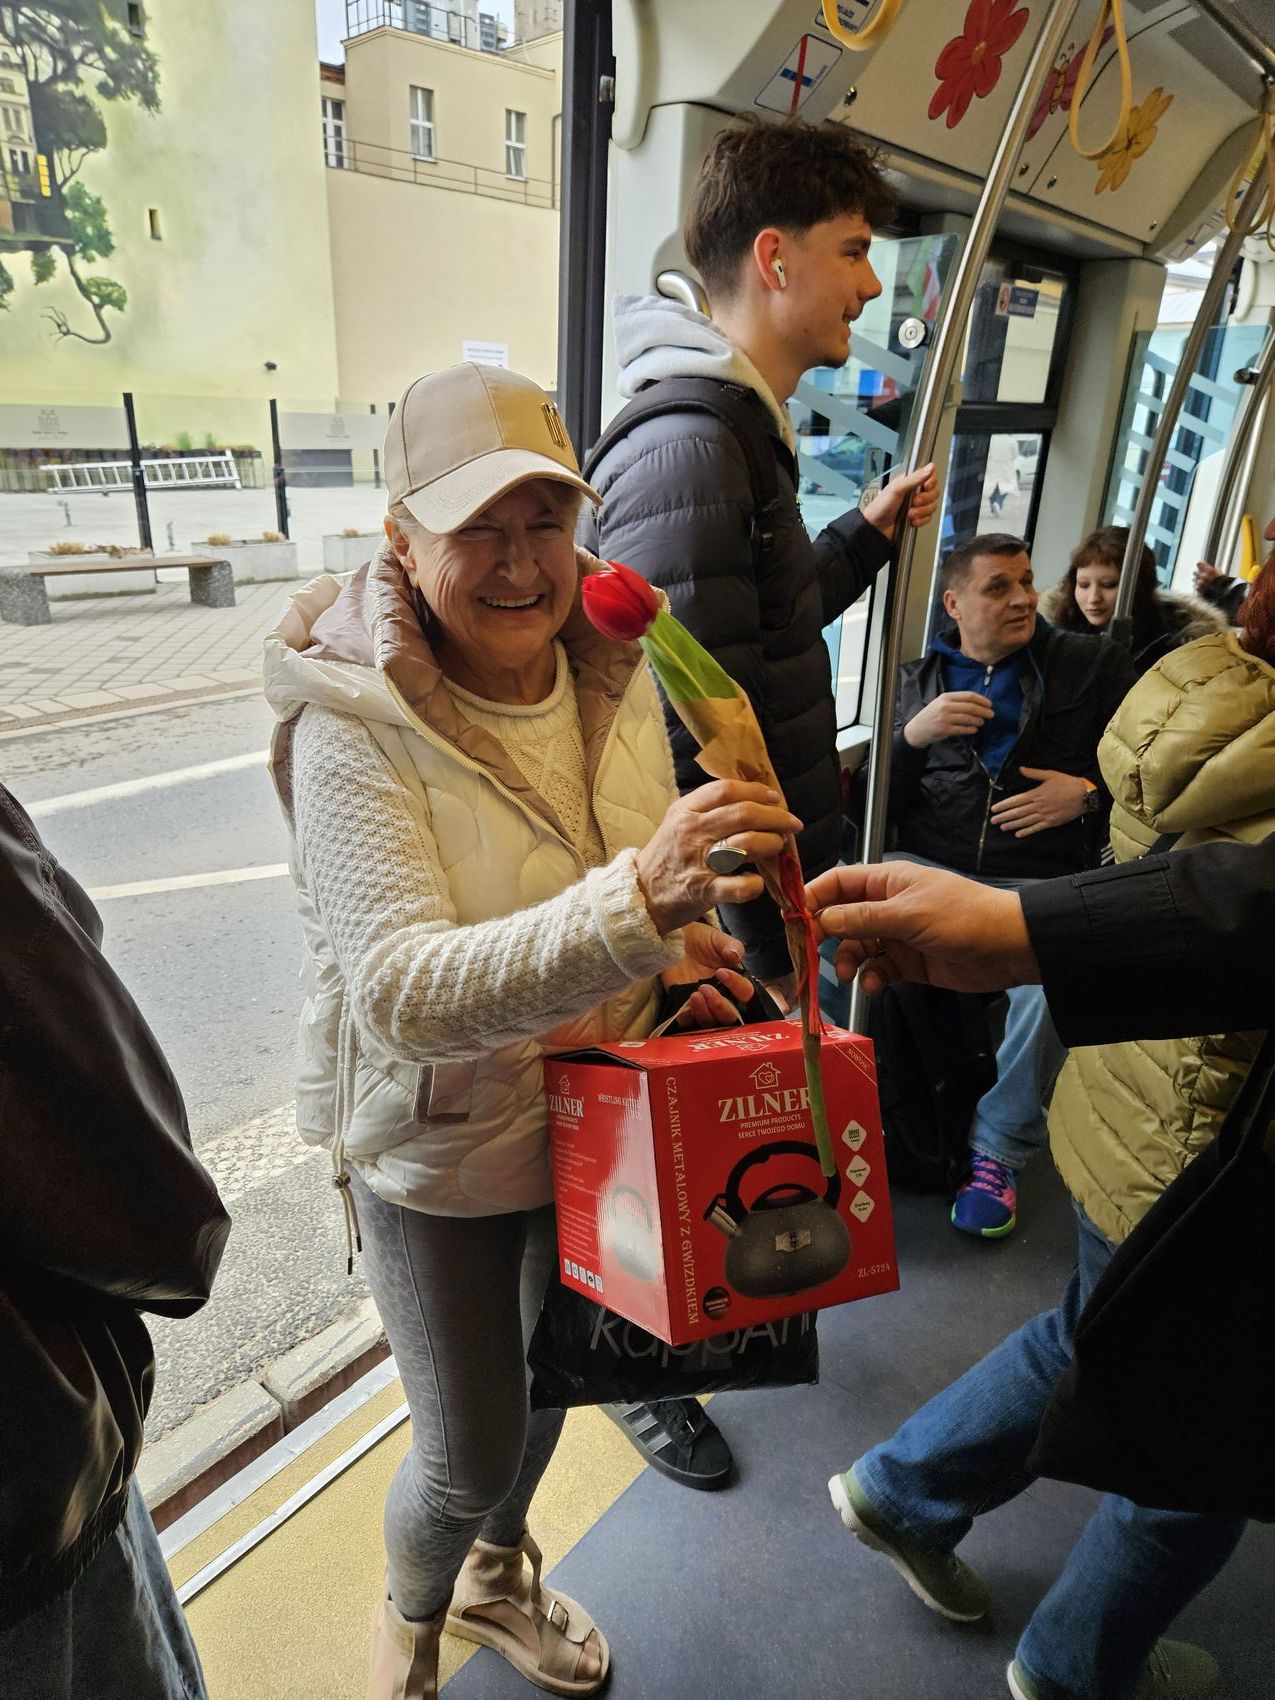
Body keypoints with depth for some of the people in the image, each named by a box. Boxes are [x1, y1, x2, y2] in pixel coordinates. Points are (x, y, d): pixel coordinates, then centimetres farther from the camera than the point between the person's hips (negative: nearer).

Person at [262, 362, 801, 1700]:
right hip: (436, 1152, -5)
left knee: (546, 1378, 28)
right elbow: (403, 996, -37)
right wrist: (637, 901, -51)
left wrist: (673, 954, -15)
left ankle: (496, 1579, 63)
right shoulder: (352, 726, -26)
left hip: (590, 1121, 6)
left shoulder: (613, 674, -9)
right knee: (470, 1455, 13)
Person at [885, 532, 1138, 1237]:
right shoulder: (918, 681, 17)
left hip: (1042, 879, -1)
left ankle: (998, 1148, -11)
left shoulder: (1093, 667, 13)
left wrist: (1089, 794, -6)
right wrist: (911, 737, -7)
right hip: (928, 865, 2)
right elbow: (876, 802, 11)